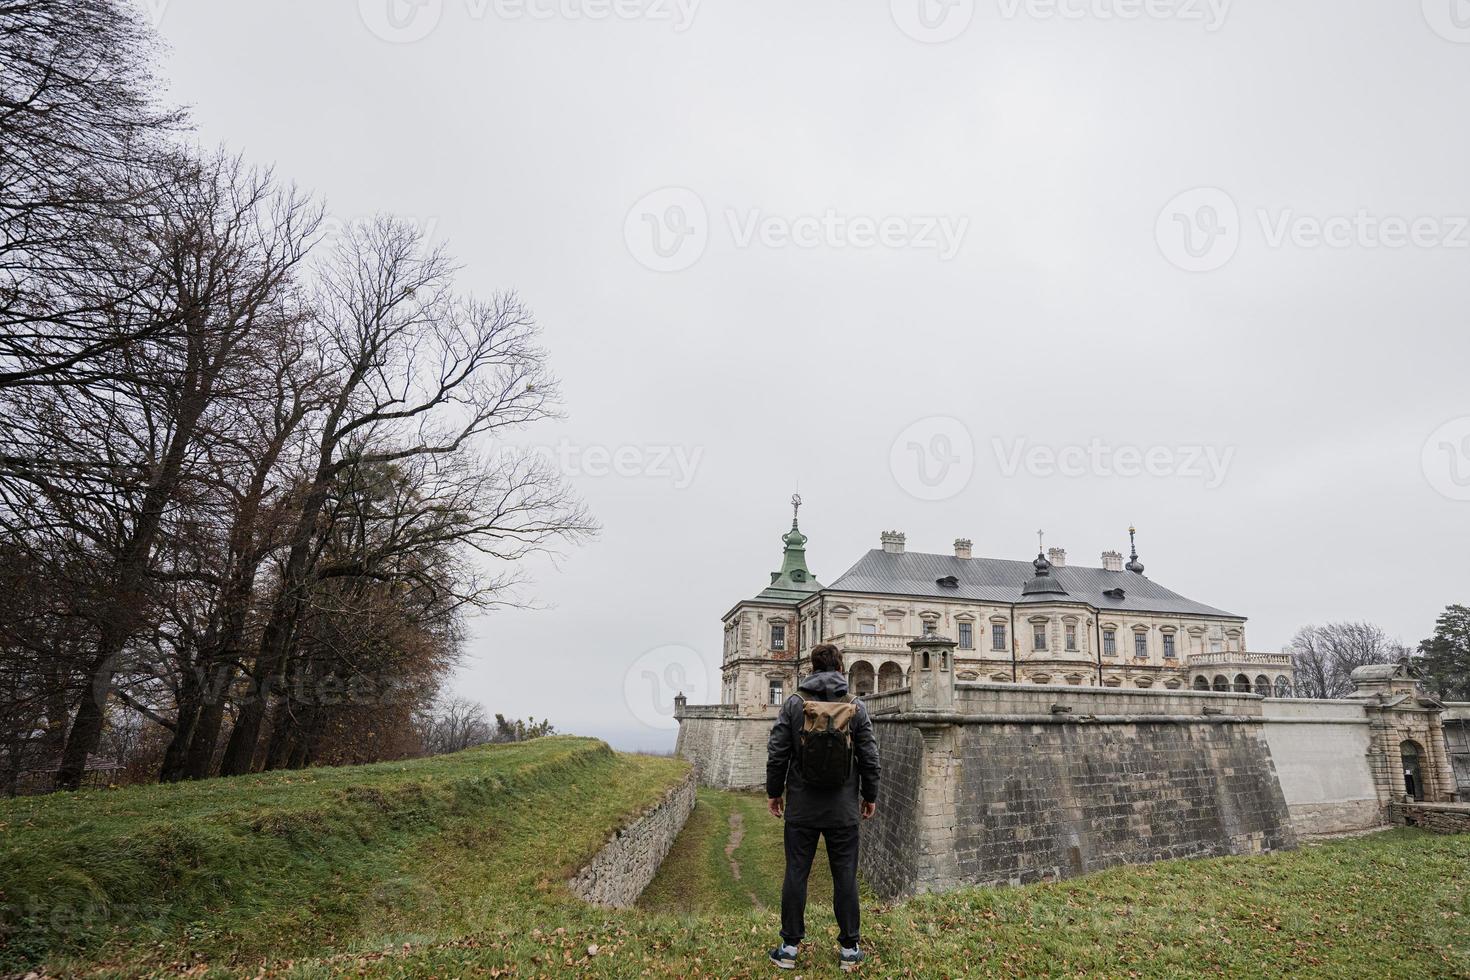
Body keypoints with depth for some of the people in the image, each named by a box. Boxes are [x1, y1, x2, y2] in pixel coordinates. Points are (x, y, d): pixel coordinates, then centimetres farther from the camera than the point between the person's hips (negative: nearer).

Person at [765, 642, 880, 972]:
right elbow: (869, 758, -1)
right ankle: (849, 949, 17)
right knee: (845, 876, 9)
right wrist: (870, 796, 12)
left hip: (801, 808, 0)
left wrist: (774, 791, 7)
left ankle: (789, 947, 15)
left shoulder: (794, 704, -5)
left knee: (796, 874, 8)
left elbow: (777, 753, -4)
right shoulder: (857, 707, -3)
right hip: (843, 809, 1)